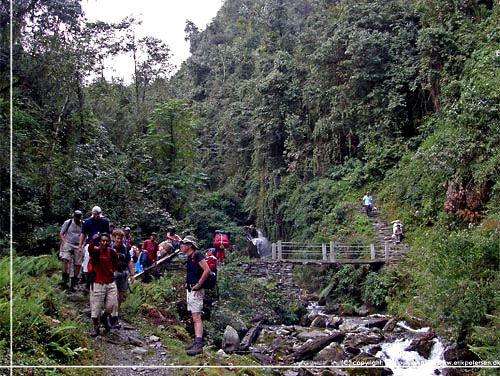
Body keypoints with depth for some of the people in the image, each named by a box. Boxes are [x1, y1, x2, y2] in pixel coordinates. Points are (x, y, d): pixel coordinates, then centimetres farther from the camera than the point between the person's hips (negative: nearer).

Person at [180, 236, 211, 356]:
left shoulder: (197, 255, -12)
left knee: (196, 317, -14)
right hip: (190, 290, 10)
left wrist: (199, 284, -18)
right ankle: (196, 341, 19)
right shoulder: (189, 258, 17)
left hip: (196, 291, -10)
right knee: (194, 317, 12)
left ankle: (199, 345, -18)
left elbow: (207, 270, -21)